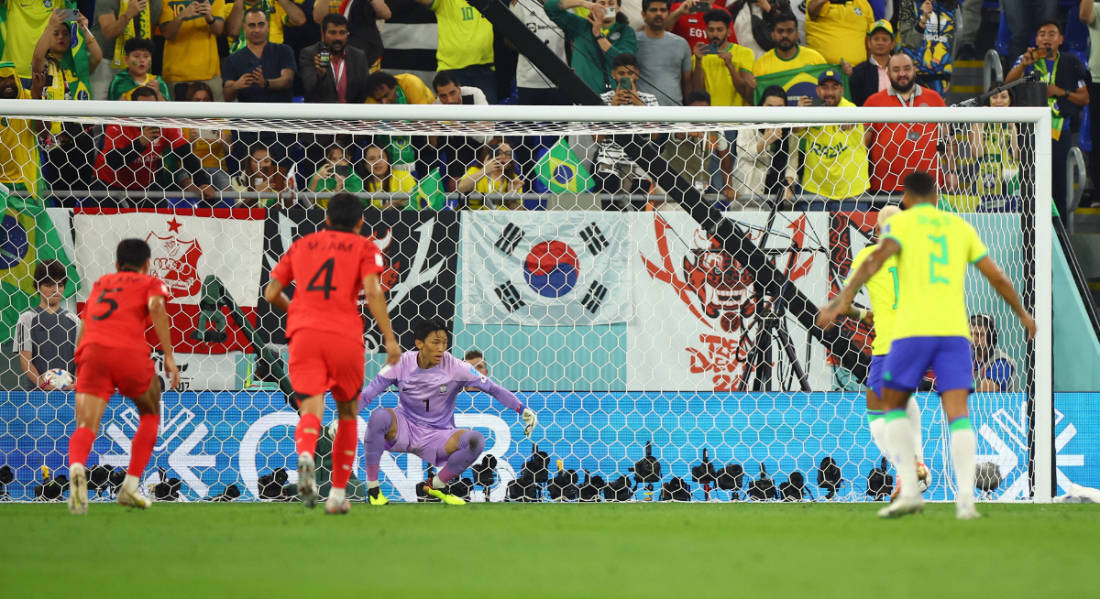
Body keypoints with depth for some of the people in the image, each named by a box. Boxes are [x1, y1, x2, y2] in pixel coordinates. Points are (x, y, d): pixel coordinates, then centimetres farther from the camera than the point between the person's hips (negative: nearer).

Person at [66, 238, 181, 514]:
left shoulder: (100, 284, 32)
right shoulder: (150, 283, 19)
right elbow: (156, 307, -2)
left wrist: (79, 372, 32)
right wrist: (169, 356, -5)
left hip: (92, 350, 2)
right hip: (130, 352, -2)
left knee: (86, 426, -10)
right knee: (150, 414, 24)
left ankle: (76, 469, -44)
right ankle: (131, 485, 15)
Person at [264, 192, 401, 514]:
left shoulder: (301, 245, 19)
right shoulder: (364, 247, 10)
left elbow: (271, 293, 16)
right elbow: (372, 292, -7)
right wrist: (389, 339, -7)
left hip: (304, 334, 1)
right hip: (345, 337, -1)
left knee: (311, 408, -10)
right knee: (347, 412, 17)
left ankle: (305, 455, -45)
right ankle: (338, 493, 19)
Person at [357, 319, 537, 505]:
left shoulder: (453, 366, -9)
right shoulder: (403, 363, -9)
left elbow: (492, 387, -8)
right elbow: (367, 394, -6)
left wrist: (523, 409, -17)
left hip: (437, 437, 1)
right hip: (404, 428, -1)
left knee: (476, 441, -28)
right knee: (379, 416, -35)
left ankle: (436, 485, -2)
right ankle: (372, 486, -21)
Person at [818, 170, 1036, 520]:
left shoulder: (902, 222, 7)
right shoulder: (960, 227, 18)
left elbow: (876, 259, -12)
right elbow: (997, 277, 20)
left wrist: (844, 299, -20)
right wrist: (1022, 314, 35)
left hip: (913, 331, -3)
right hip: (954, 331, 3)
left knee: (893, 406, 12)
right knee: (958, 415, -2)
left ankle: (909, 491, -3)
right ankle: (965, 500, -19)